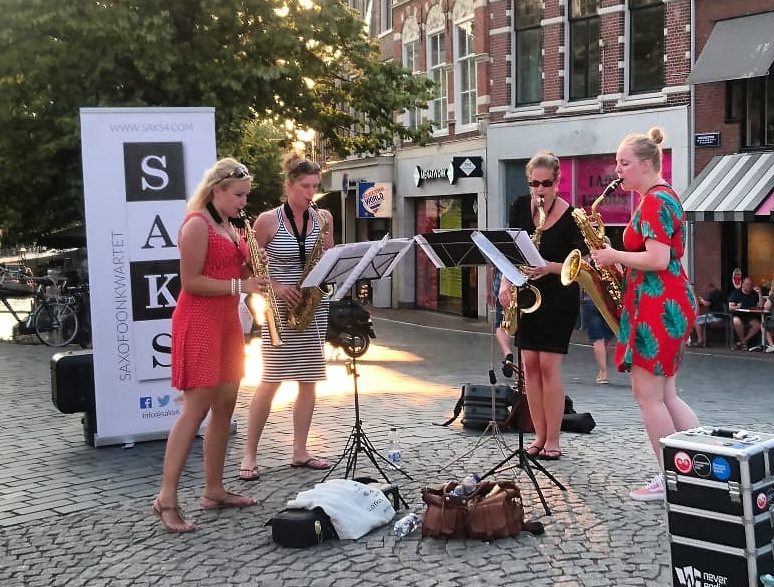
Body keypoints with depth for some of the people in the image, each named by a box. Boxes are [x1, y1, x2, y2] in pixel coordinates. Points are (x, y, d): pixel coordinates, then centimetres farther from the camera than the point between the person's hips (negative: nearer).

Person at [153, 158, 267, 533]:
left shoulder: (228, 227, 16)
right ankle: (166, 499, -7)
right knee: (195, 410, -12)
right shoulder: (196, 225, -12)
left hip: (226, 321, 10)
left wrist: (252, 270, 2)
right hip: (198, 322, -9)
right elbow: (190, 282, -17)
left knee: (224, 407, 9)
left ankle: (214, 491, 17)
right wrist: (239, 286, -19)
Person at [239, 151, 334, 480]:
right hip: (279, 308, -4)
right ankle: (249, 455, 3)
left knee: (308, 380, 5)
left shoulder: (323, 218, 6)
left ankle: (300, 452, 15)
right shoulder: (268, 220, -6)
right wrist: (275, 287, -16)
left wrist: (328, 248, -10)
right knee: (270, 381, -6)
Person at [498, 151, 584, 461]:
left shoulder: (570, 216, -11)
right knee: (530, 365, 3)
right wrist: (505, 282, -7)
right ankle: (540, 436, 12)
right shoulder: (520, 207, 2)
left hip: (560, 298, -4)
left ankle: (553, 439, 2)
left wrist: (550, 267, -26)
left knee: (549, 365, -8)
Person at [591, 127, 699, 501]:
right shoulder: (662, 197, 18)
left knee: (648, 394, -3)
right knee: (664, 394, 12)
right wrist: (617, 257, 11)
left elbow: (658, 260, -24)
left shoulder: (654, 201, -14)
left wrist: (615, 256, -12)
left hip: (658, 305, -11)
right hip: (668, 303, 11)